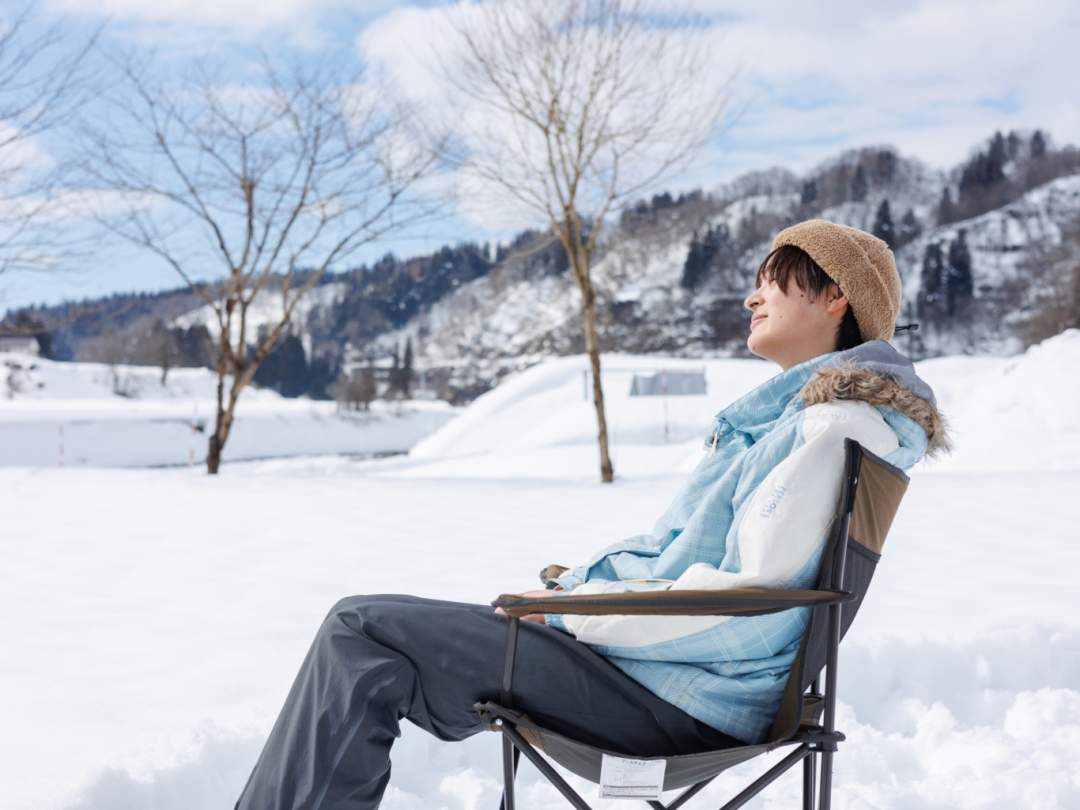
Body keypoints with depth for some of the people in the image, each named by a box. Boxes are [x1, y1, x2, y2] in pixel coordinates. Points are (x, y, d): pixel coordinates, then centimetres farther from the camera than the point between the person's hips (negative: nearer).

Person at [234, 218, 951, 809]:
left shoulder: (832, 426, -15)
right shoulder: (785, 411, 17)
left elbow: (747, 602, -22)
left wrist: (572, 609, -15)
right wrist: (574, 584, 6)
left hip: (678, 699, -10)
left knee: (362, 634, -13)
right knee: (371, 627, 11)